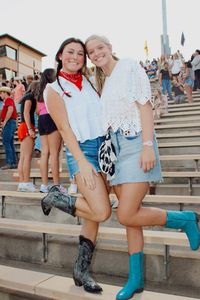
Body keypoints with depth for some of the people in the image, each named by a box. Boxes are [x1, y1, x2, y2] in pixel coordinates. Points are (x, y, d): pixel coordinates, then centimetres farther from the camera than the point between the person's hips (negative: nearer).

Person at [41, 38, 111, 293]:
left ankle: (81, 268, 20)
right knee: (101, 212, -17)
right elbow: (64, 128, -9)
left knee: (96, 211, 6)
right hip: (82, 150, -6)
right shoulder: (54, 89, -1)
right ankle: (56, 198, 9)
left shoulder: (89, 82, 16)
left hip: (105, 146, 6)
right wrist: (81, 161, -16)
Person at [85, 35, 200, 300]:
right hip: (115, 149, 7)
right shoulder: (102, 82, 19)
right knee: (129, 214, 7)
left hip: (135, 144, -7)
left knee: (126, 216, -13)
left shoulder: (130, 67, 0)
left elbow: (145, 105, -9)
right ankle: (136, 279, 18)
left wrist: (148, 145, -19)